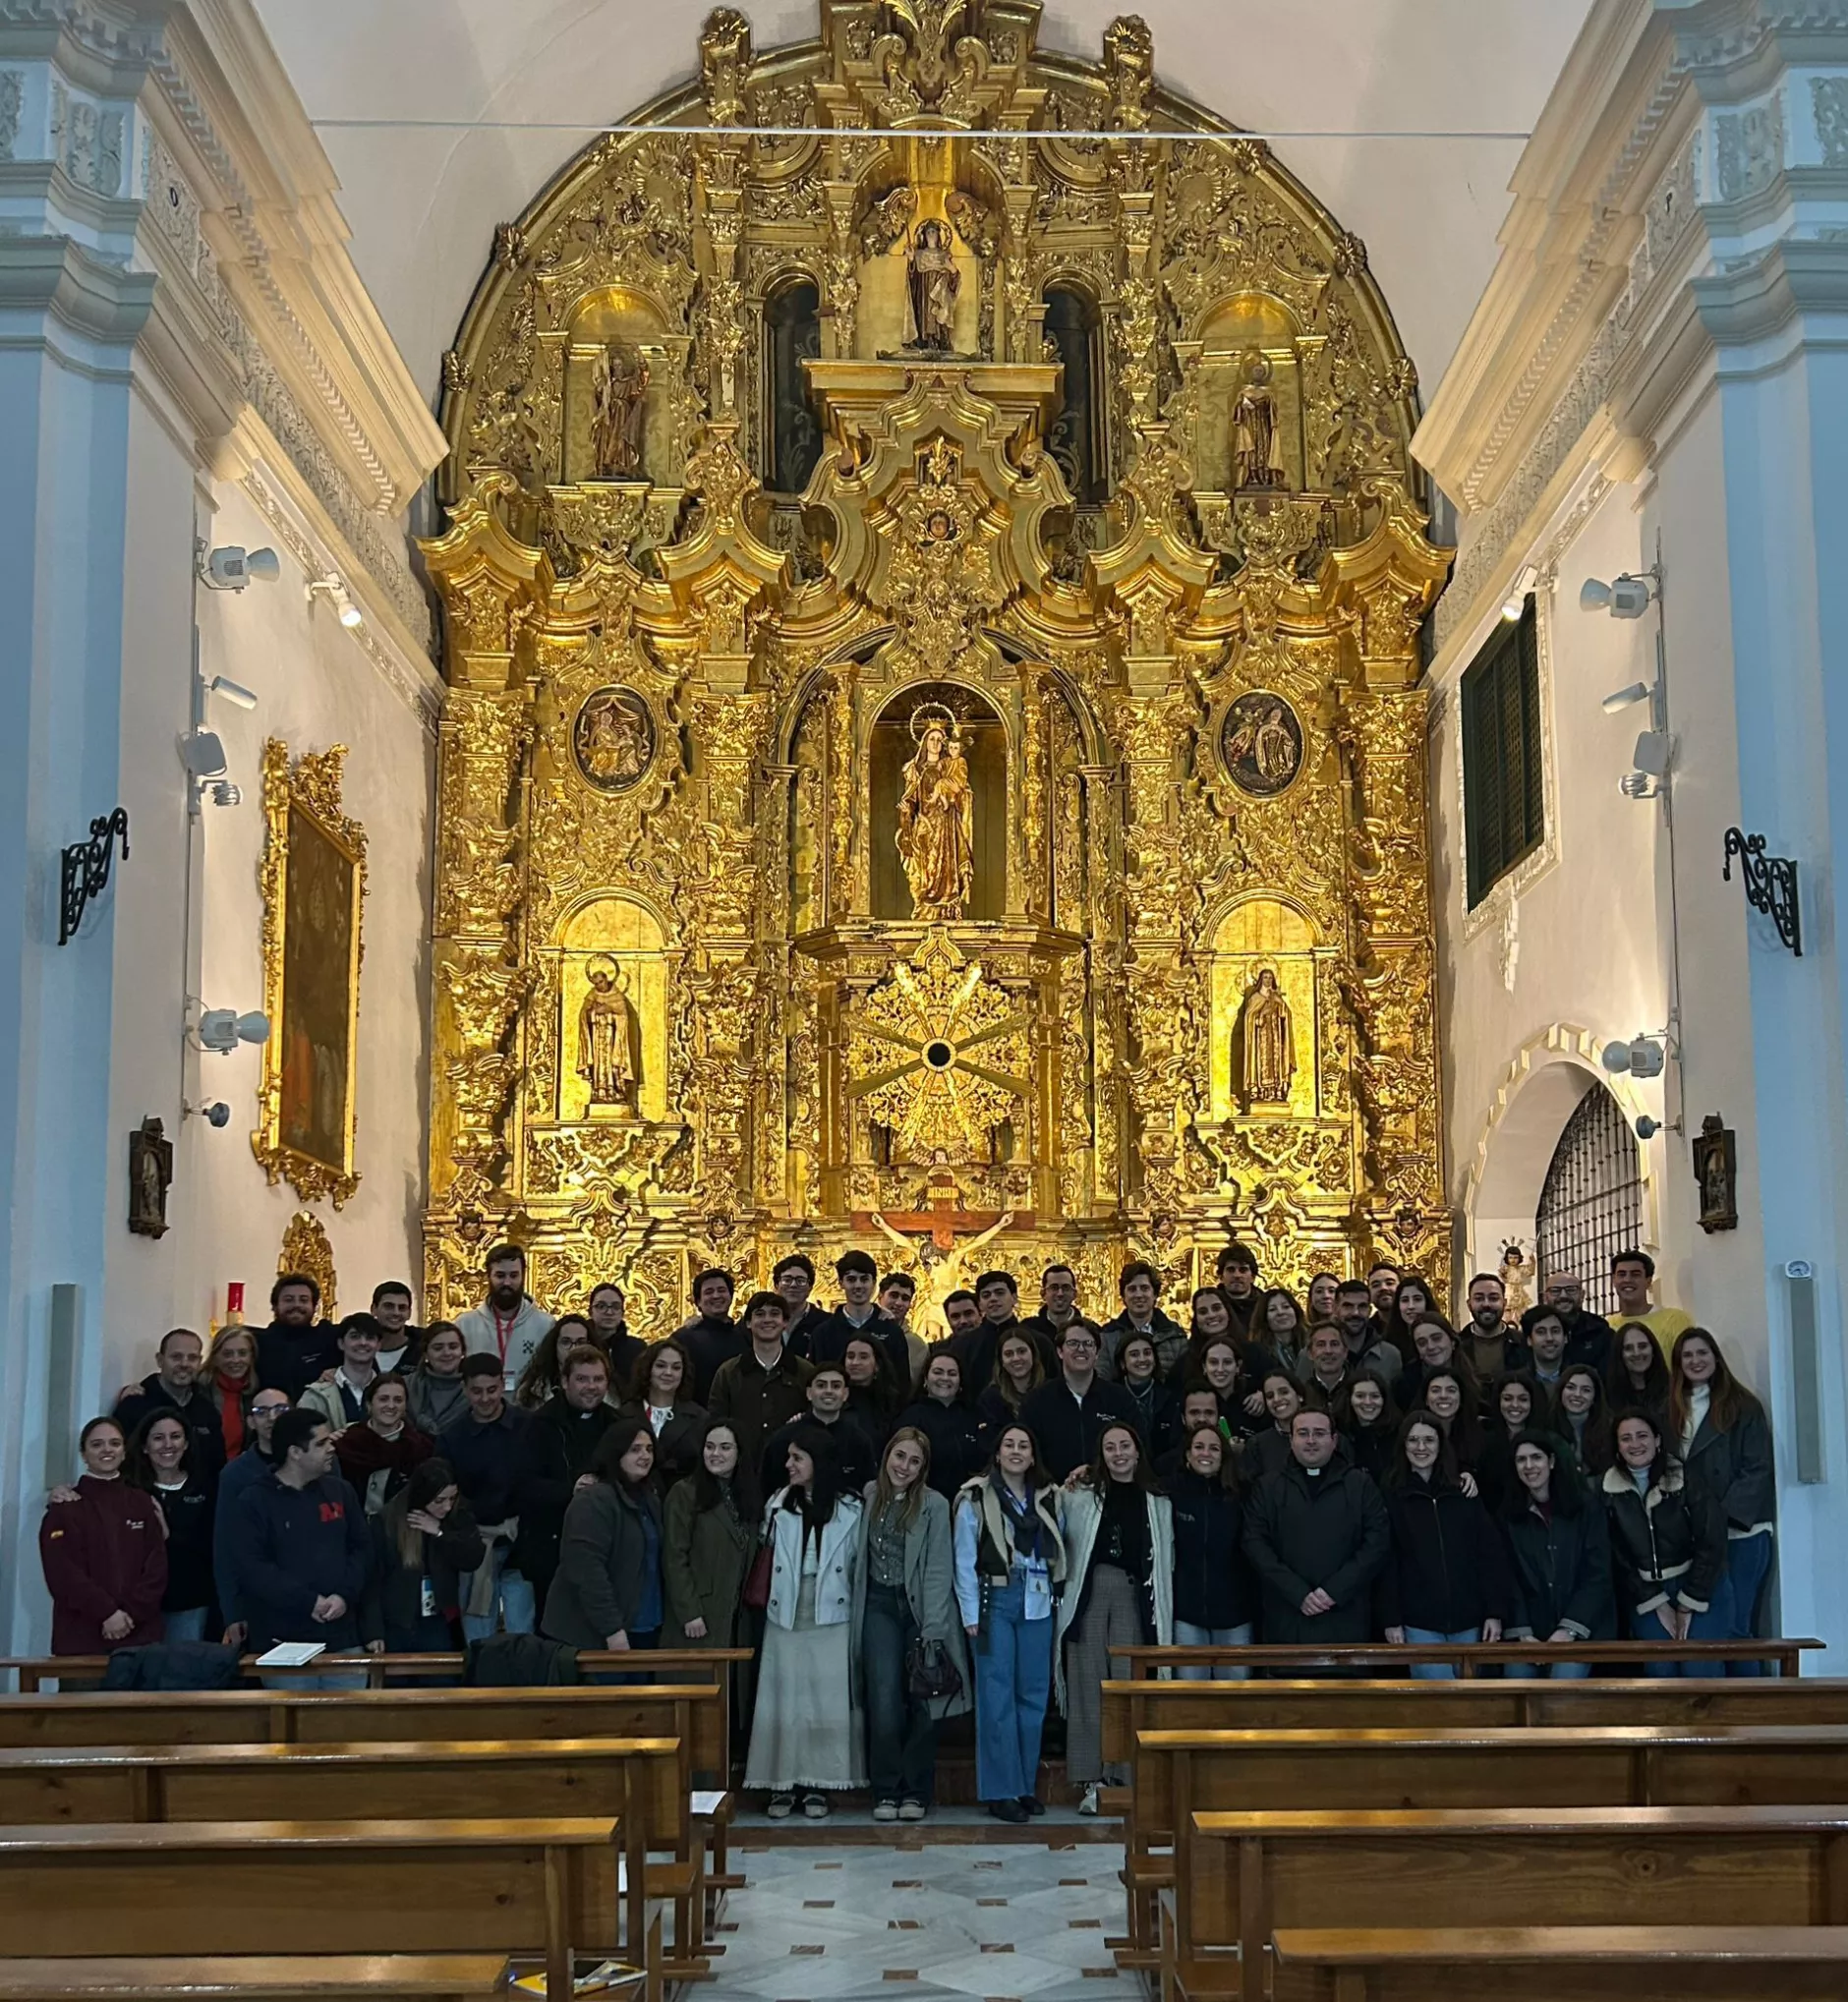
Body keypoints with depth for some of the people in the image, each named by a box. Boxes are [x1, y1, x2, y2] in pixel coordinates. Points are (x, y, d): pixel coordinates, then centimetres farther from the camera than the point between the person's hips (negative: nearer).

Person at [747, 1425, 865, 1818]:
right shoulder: (777, 1505, 5)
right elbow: (767, 1555, 11)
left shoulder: (850, 1510, -1)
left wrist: (857, 1611, -3)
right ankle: (782, 1784, 7)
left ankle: (817, 1785, 9)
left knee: (827, 1702, 1)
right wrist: (764, 1595, 4)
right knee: (784, 1702, 2)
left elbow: (859, 1563, 2)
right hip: (785, 1620, 2)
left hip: (831, 1621, -2)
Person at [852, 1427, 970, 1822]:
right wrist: (857, 1612, 2)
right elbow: (861, 1559, 12)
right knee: (884, 1699, -7)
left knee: (921, 1701, 1)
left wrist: (931, 1630, -13)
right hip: (880, 1607, 2)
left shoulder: (934, 1505, -6)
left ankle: (916, 1793, 12)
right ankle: (885, 1791, 4)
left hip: (921, 1608, -2)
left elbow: (939, 1572, -8)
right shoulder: (869, 1497, 4)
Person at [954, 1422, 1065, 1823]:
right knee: (997, 1696, -5)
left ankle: (1027, 1785, 15)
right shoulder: (976, 1499, -2)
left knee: (1034, 1695, 6)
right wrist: (971, 1614, -7)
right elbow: (964, 1560, -3)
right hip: (995, 1600, -4)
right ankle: (1001, 1790, 0)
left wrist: (1053, 1595, 1)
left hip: (1037, 1604, 4)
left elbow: (1057, 1551, 12)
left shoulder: (1048, 1499, 11)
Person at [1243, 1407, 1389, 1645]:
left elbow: (1377, 1542, 0)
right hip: (1286, 1622, 0)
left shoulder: (1361, 1485, 9)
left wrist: (1335, 1590, -11)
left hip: (1345, 1622, 0)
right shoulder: (1267, 1487, 9)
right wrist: (1298, 1593, -12)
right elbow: (1255, 1544, 0)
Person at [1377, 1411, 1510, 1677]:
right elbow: (1386, 1562, -1)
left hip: (1467, 1620, 3)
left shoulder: (1465, 1494, 9)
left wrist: (1496, 1612, -1)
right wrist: (1390, 1619, -7)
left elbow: (1491, 1554, 6)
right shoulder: (1392, 1497, 3)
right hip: (1419, 1623, -3)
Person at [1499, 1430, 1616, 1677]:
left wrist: (1569, 1629, -13)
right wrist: (1522, 1632, -9)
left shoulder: (1586, 1509, 1)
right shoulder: (1509, 1515, 8)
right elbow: (1509, 1580, 4)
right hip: (1531, 1632, 3)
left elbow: (1597, 1577, -4)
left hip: (1581, 1631, -2)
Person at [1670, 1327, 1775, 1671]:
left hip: (1741, 1533, -4)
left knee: (1735, 1628, -8)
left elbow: (1757, 1469, -6)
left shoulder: (1743, 1407, 0)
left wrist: (1724, 1517, -14)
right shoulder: (1673, 1411, 13)